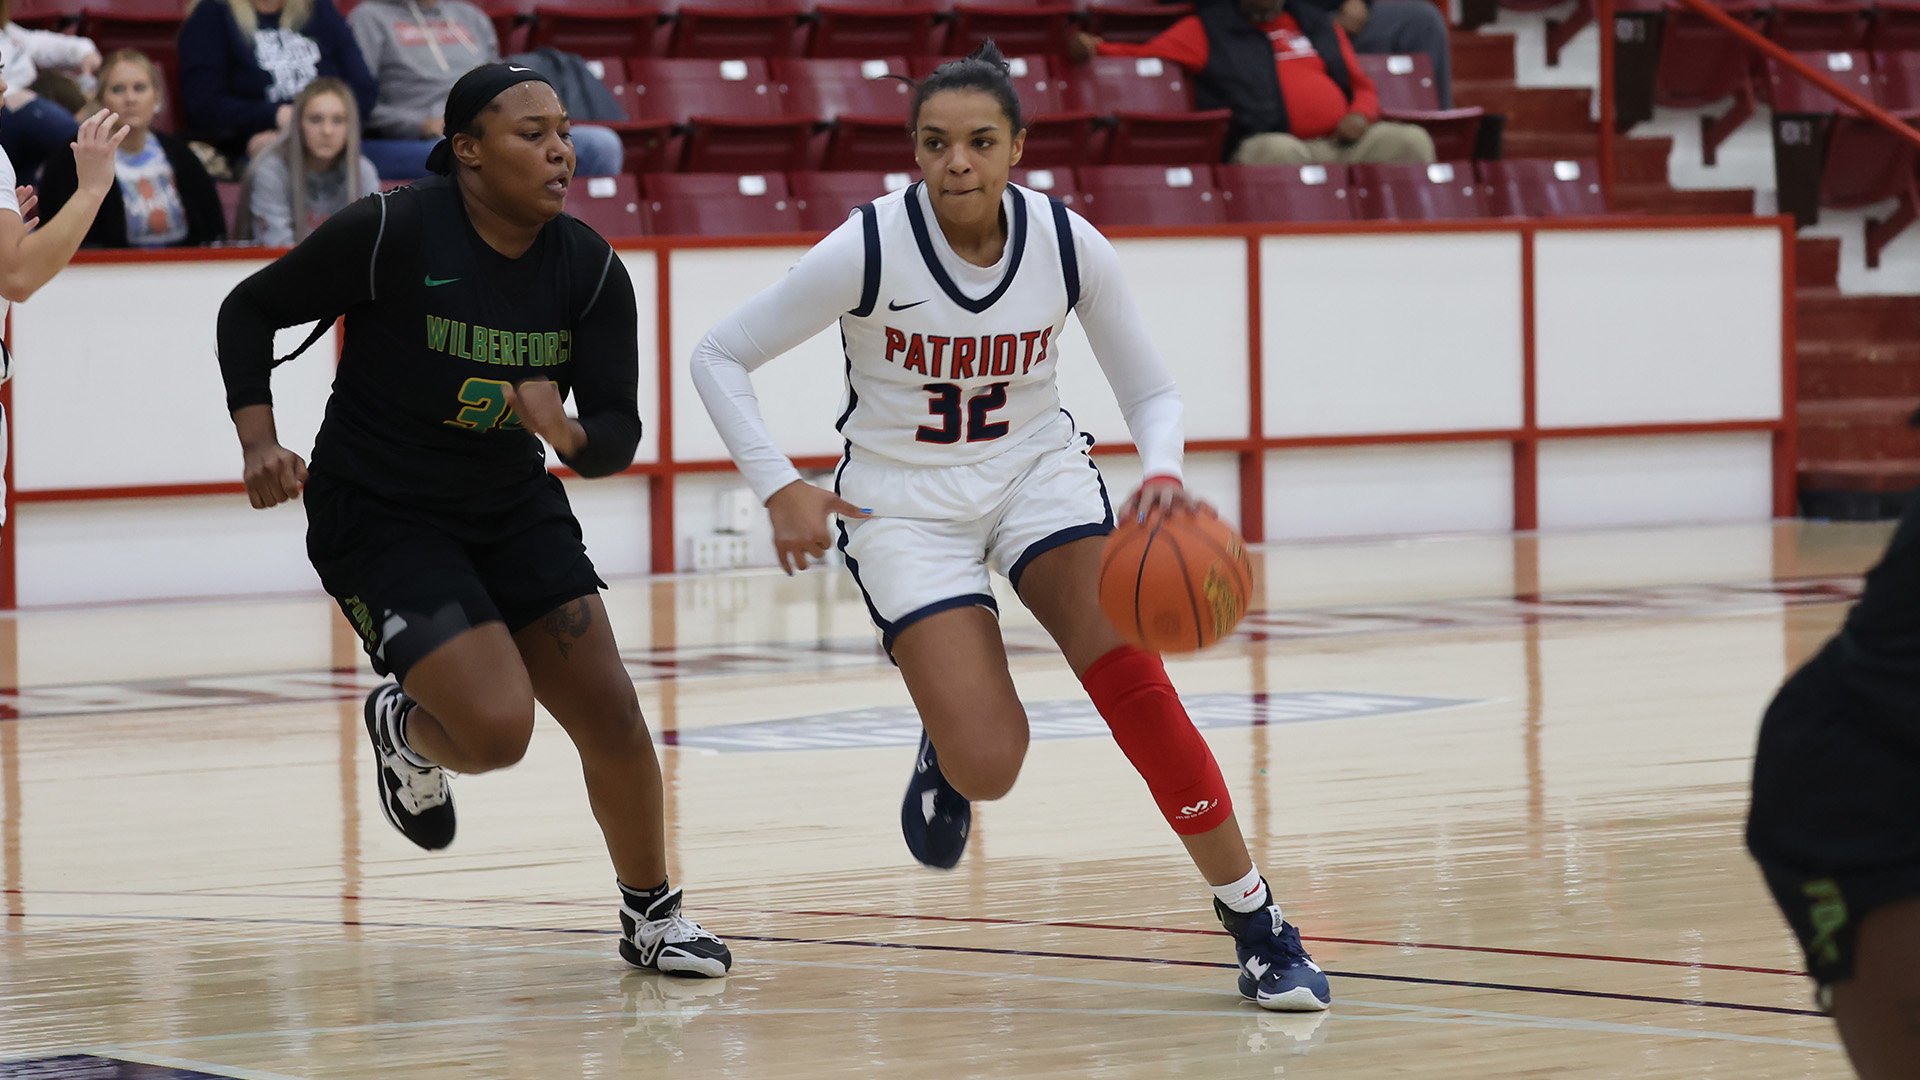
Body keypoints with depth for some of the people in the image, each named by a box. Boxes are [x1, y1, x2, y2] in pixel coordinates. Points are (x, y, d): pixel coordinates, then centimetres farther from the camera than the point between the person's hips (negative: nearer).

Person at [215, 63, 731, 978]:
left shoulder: (590, 270, -8)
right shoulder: (391, 234, -20)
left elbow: (618, 435, -9)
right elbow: (249, 311, -8)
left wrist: (569, 434, -32)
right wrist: (259, 442, -19)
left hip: (513, 507, 5)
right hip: (377, 516, -5)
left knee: (610, 716, -1)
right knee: (497, 729, -19)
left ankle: (652, 917, 20)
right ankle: (405, 730, 18)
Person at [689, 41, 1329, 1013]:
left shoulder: (1070, 246, -12)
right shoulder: (868, 249, -20)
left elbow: (1151, 393, -2)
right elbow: (719, 358, -11)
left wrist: (1162, 472, -24)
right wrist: (780, 489, -21)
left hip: (1038, 472, 2)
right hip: (905, 503, -2)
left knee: (1131, 678, -21)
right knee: (989, 767, -17)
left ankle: (1257, 923, -11)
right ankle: (946, 746, 24)